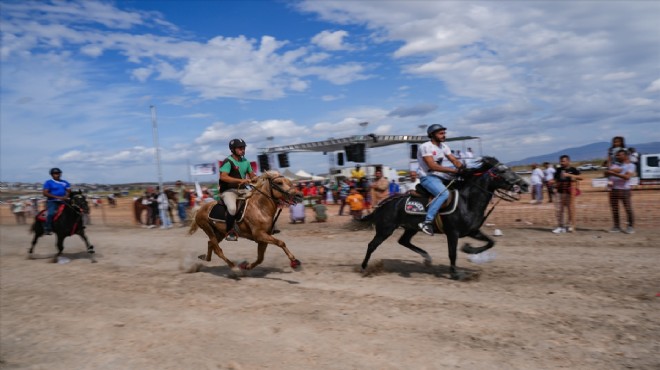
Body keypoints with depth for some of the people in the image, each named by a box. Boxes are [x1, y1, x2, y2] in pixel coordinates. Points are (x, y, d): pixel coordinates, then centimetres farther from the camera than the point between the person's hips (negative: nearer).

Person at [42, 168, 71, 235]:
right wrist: (57, 197, -18)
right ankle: (47, 229, -20)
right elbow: (45, 193, -8)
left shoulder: (65, 183, 14)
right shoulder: (48, 183, 1)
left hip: (63, 201, 5)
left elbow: (69, 191, 14)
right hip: (52, 202, -5)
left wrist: (66, 196, -10)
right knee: (51, 213, -29)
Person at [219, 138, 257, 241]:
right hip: (228, 190, -8)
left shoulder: (245, 161, 12)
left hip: (241, 190, 8)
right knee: (232, 208, -34)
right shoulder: (228, 162, -11)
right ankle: (229, 231, -17)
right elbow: (223, 177, -25)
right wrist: (240, 180, -33)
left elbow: (252, 175, 19)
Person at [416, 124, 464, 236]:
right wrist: (453, 170, -28)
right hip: (428, 177, -9)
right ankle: (427, 222, -33)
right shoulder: (425, 147, -16)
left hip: (440, 175, 9)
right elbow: (432, 166, -25)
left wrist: (462, 168, -18)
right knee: (444, 194, -31)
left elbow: (454, 160, 3)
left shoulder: (443, 146, 9)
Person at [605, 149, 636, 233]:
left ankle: (631, 227, 6)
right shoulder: (614, 165, 14)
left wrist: (614, 173, -22)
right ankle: (616, 227, 12)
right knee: (614, 209, 6)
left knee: (628, 209, -2)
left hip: (624, 190, -5)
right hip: (613, 190, 5)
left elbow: (627, 177, -17)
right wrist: (614, 170, -14)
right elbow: (606, 173, 3)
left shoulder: (630, 165, -2)